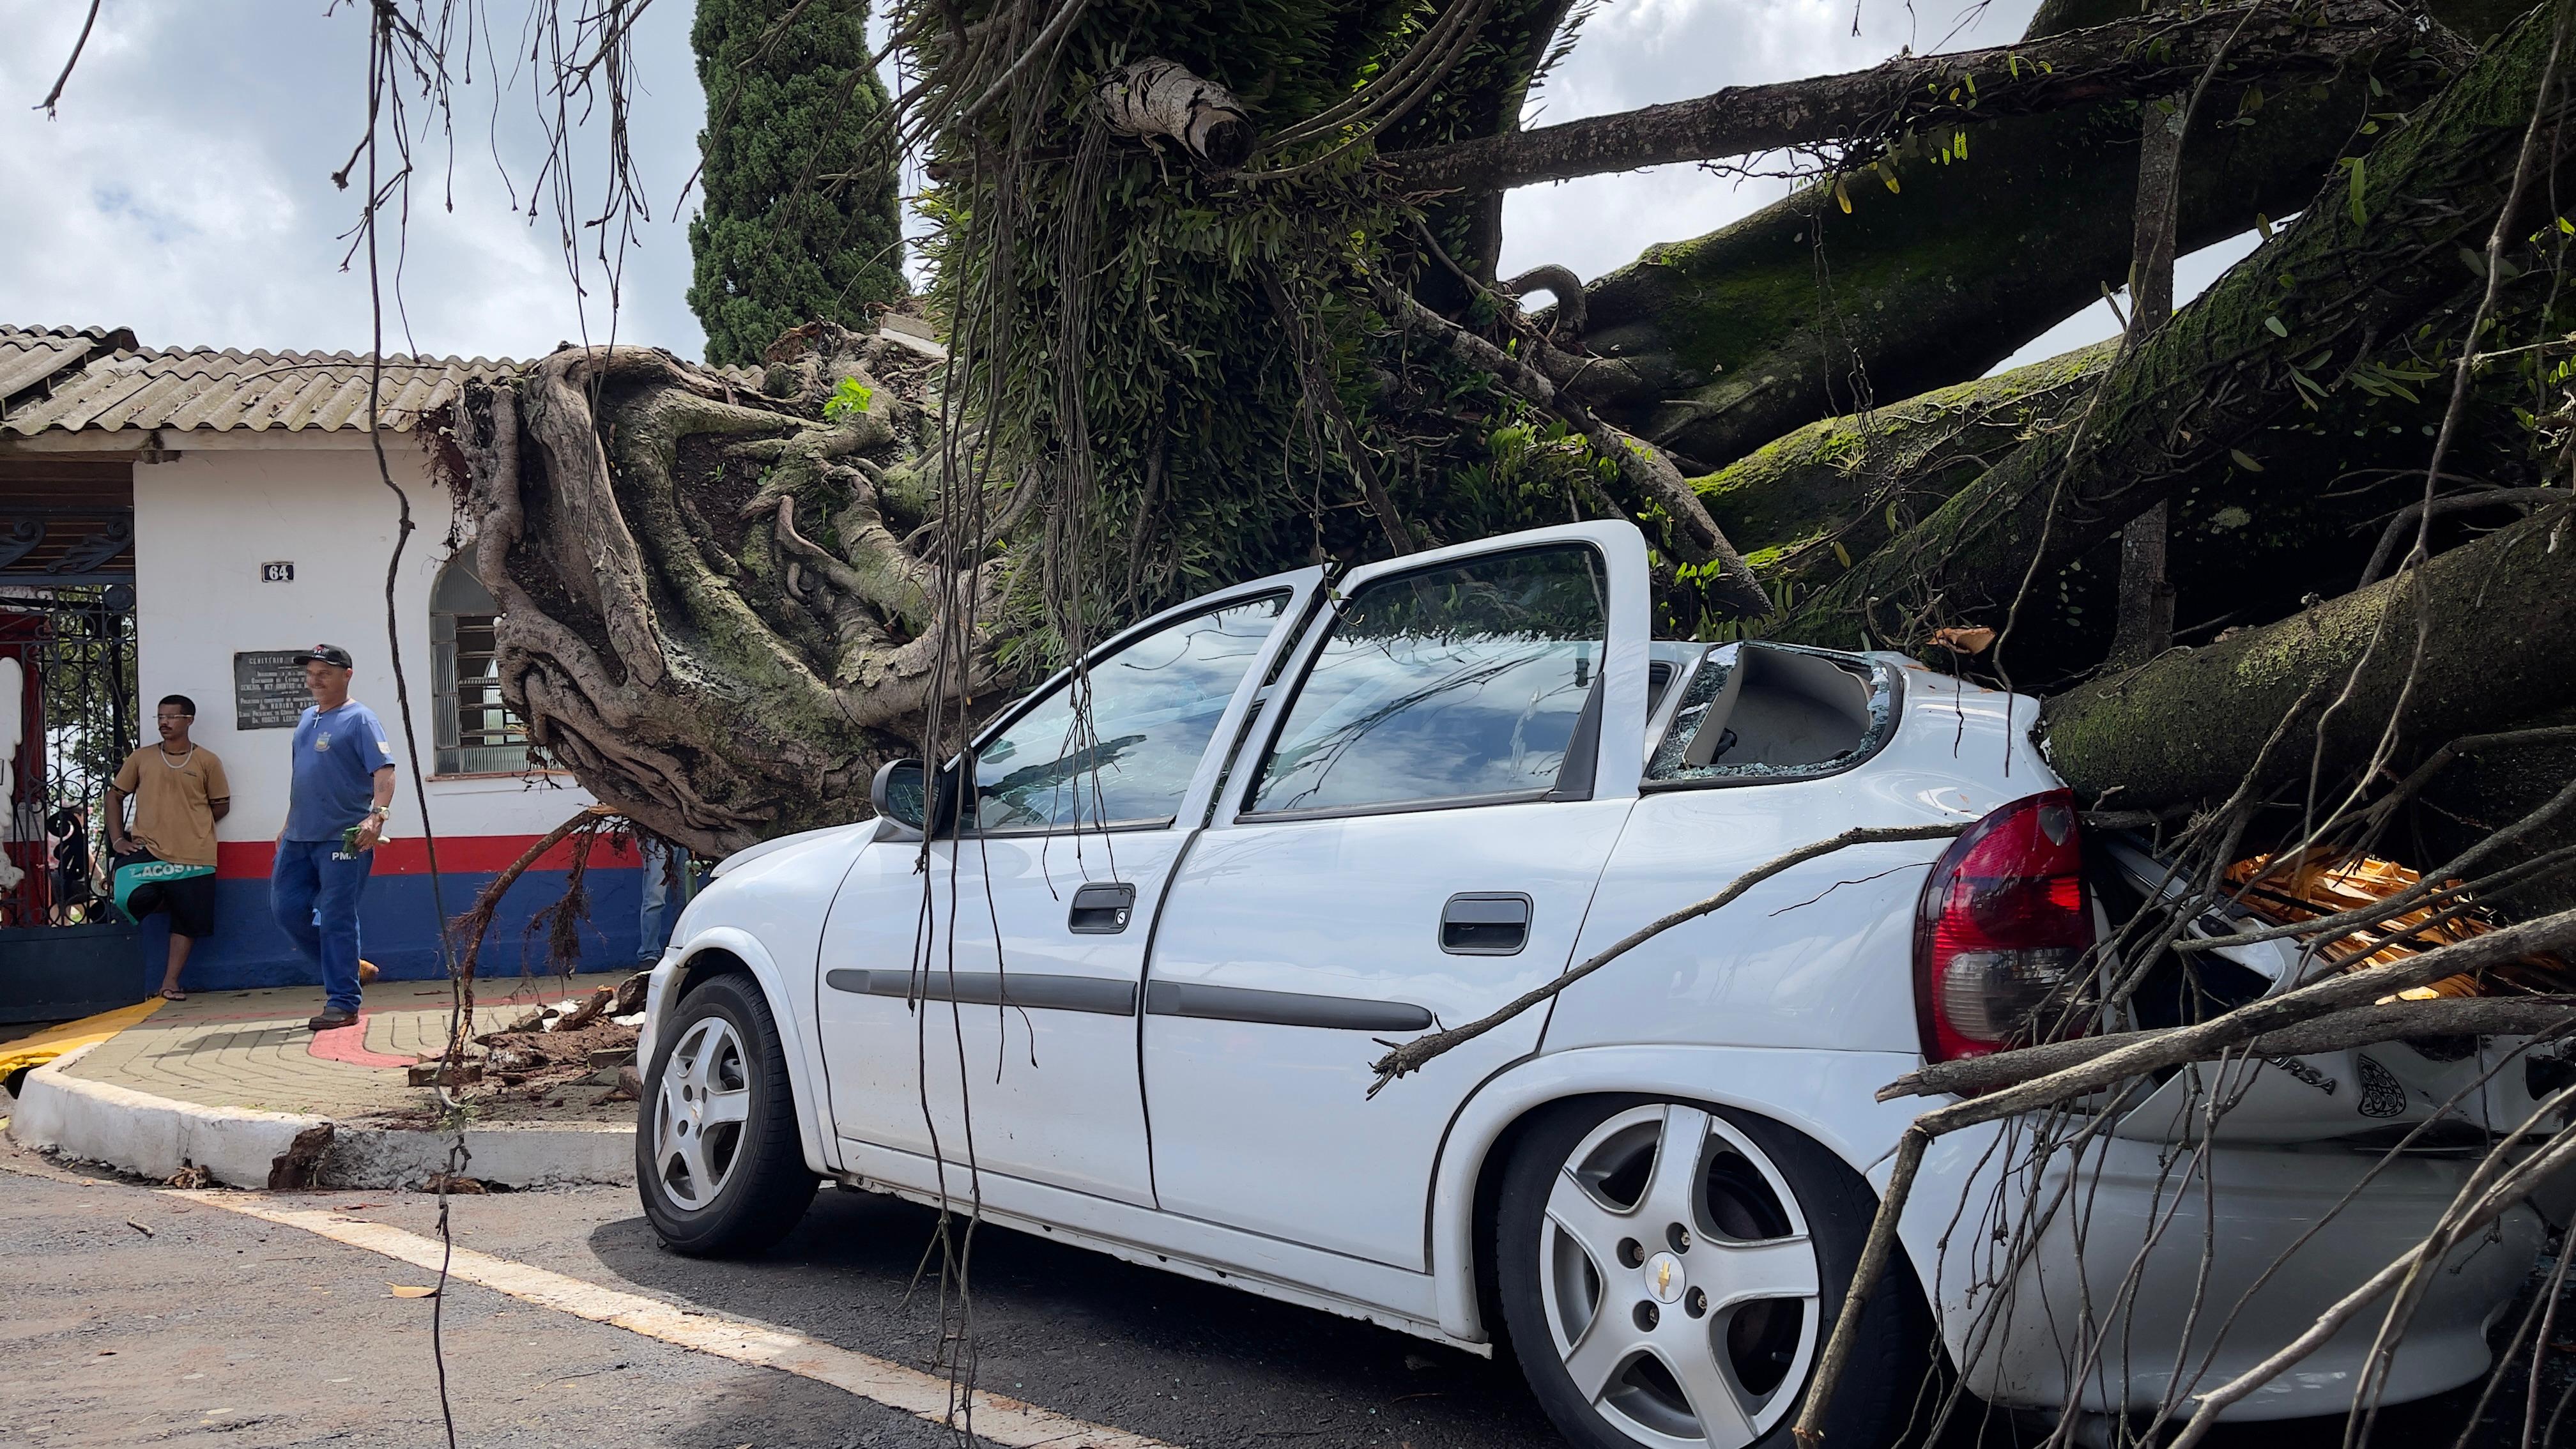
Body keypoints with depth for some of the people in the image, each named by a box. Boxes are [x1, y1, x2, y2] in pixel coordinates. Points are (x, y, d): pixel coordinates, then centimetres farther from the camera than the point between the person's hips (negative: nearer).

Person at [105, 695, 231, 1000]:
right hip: (147, 851, 1)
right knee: (130, 899, -23)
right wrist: (117, 839, 2)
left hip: (193, 857, 0)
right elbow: (115, 796, 11)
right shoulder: (141, 758, 7)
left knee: (188, 921, 1)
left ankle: (170, 982, 13)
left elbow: (222, 806, 8)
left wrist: (190, 824, 1)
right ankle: (162, 902, 12)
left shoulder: (206, 761, 2)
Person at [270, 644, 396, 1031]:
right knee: (285, 907, 8)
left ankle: (342, 1003, 0)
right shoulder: (308, 719, 17)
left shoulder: (359, 719, -7)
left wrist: (378, 814, -33)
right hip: (299, 838, 8)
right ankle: (345, 967, 23)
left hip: (343, 839, -8)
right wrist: (289, 825, 26)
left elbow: (383, 770, -18)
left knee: (337, 919, -6)